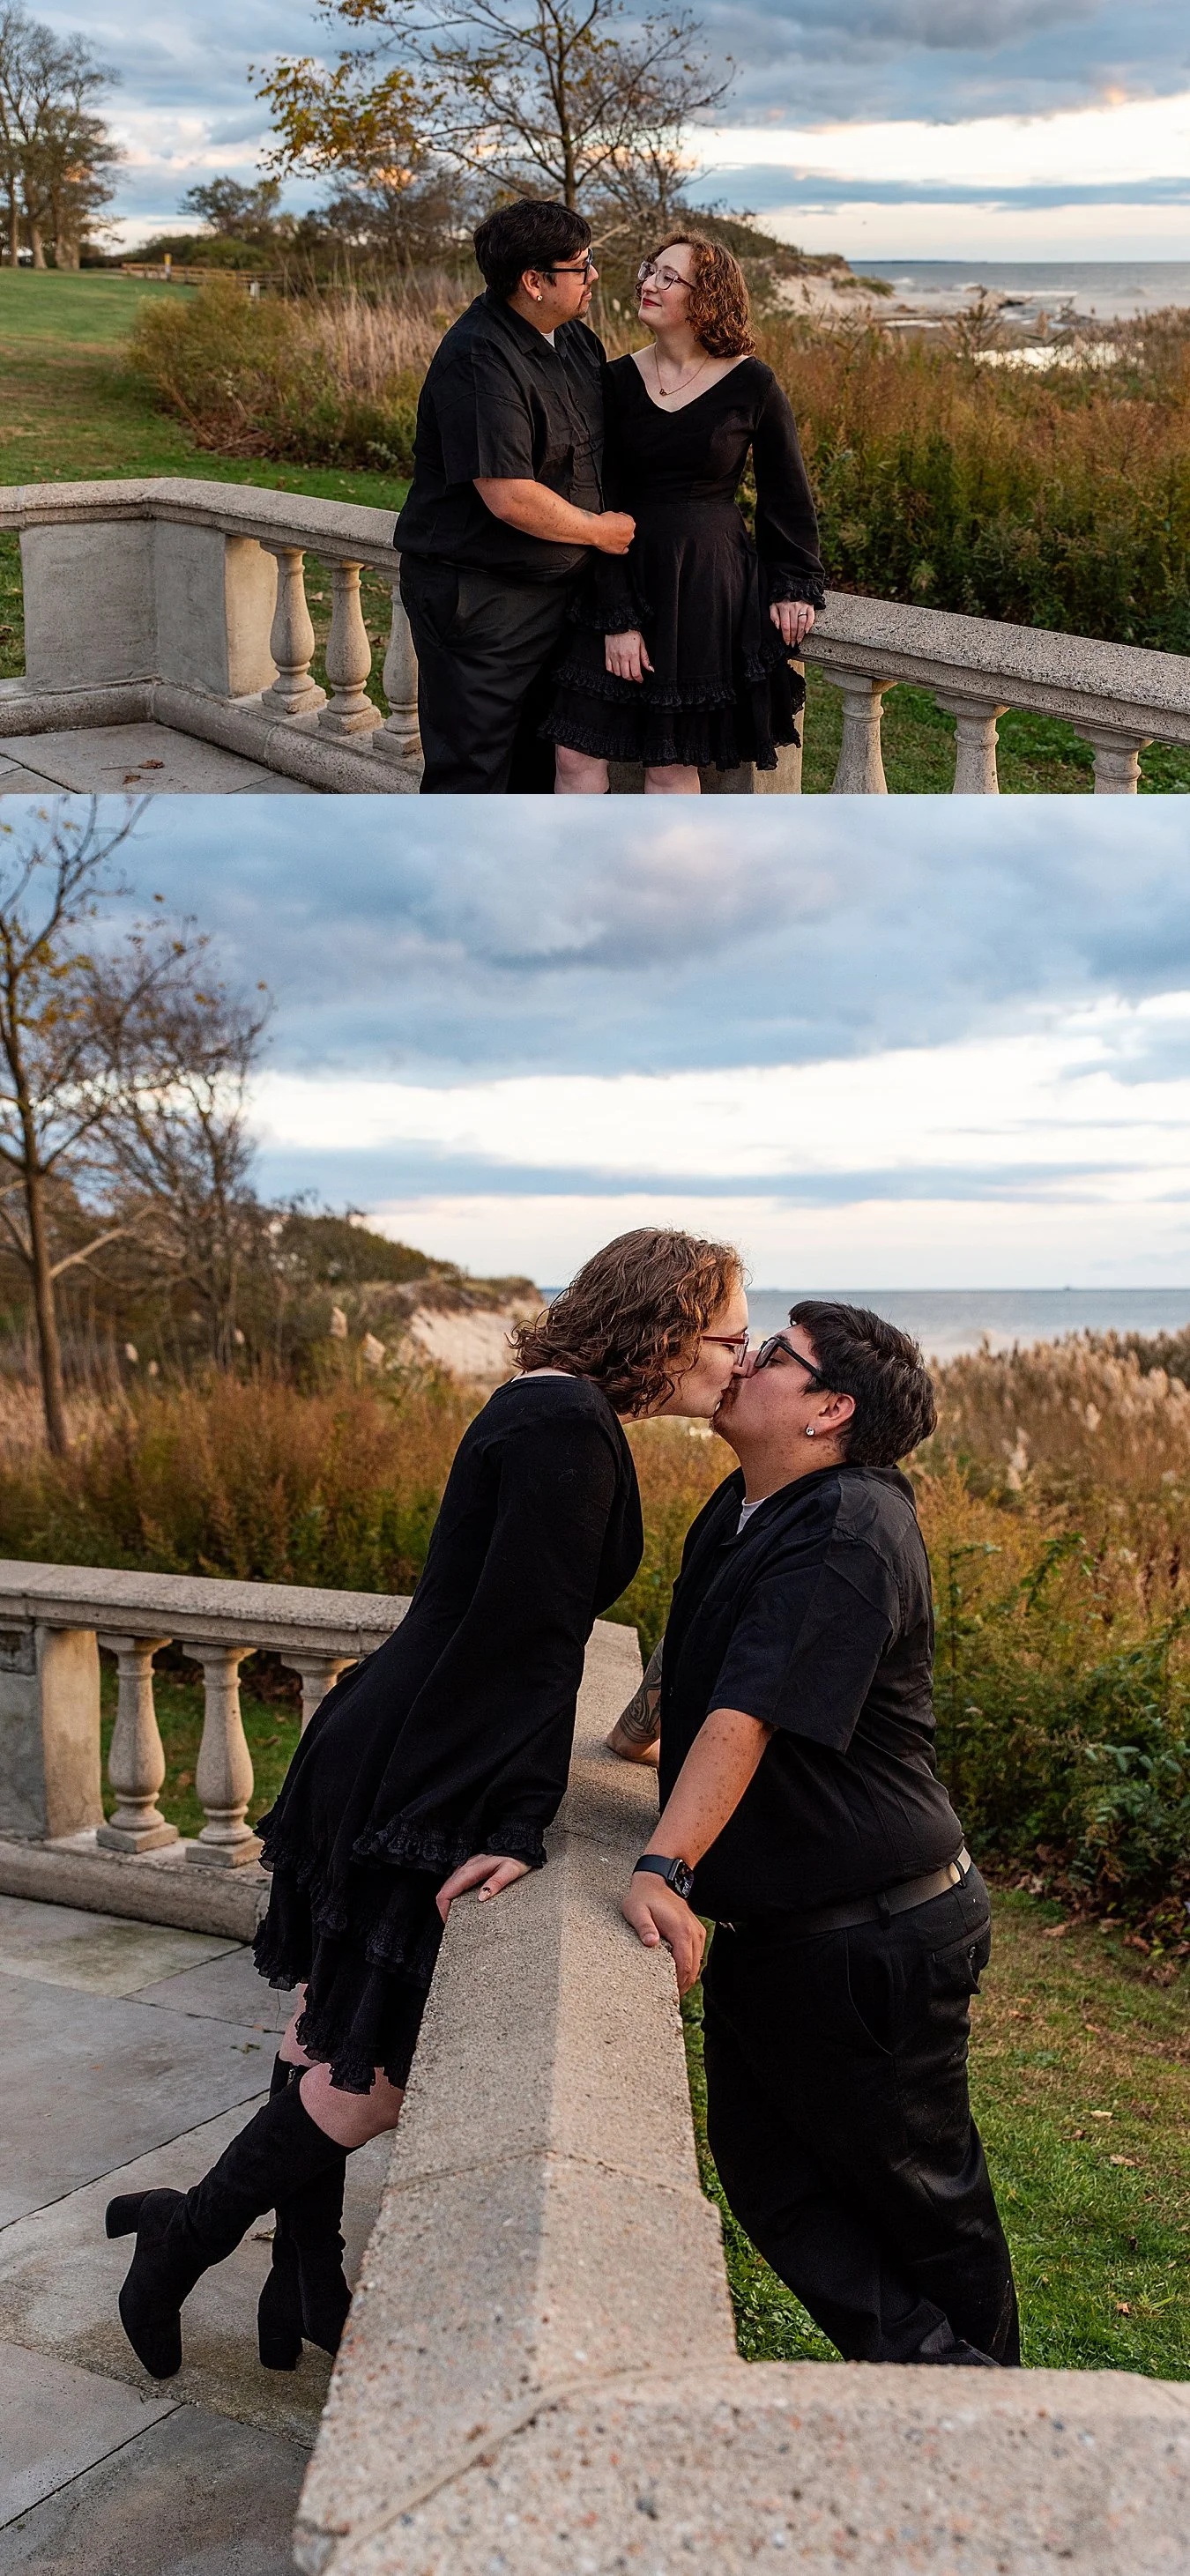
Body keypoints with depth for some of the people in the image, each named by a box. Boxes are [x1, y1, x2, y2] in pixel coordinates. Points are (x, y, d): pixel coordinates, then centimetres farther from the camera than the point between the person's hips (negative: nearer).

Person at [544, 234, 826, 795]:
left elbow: (785, 491, 6)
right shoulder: (618, 381, 1)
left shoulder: (750, 384, -5)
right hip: (624, 575, 3)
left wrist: (794, 586, 7)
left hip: (708, 580, -3)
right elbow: (601, 504, -2)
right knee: (576, 752, -3)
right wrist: (617, 615, -9)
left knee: (671, 766, 3)